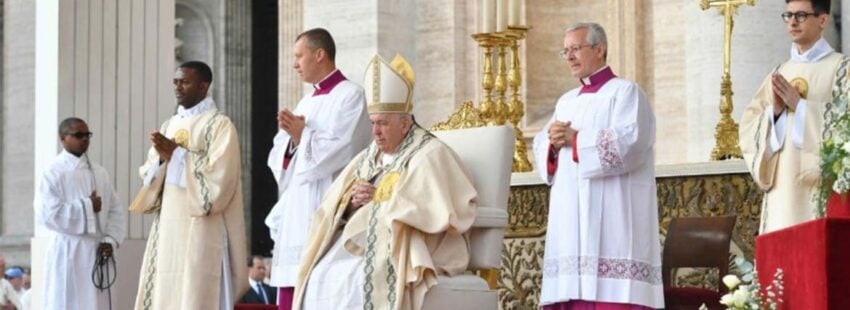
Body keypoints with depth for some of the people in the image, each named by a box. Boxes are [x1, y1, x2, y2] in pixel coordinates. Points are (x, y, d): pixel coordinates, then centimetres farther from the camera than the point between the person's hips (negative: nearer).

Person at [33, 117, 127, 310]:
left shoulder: (100, 174, 11)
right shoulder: (53, 173, -6)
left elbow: (117, 210, 10)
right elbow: (46, 214, -17)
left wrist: (111, 240, -6)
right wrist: (87, 207, -12)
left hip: (95, 253, 5)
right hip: (67, 254, -5)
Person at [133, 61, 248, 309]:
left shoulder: (219, 125, -4)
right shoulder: (169, 126, 18)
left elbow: (219, 174, -15)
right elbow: (148, 174, 15)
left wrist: (176, 154, -12)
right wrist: (162, 158, -6)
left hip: (201, 228, -7)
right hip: (168, 226, 7)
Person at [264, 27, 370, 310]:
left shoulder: (350, 95, -4)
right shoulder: (307, 102, 20)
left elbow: (341, 150, -16)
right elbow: (280, 153, 17)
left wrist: (302, 136, -7)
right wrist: (290, 135, -3)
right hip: (297, 209, 8)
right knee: (291, 286, 5)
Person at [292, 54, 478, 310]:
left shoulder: (430, 156, -2)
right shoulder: (369, 157, 20)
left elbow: (439, 211, -17)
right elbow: (332, 208, 18)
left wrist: (382, 200, -11)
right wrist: (352, 203, -6)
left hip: (406, 251, -7)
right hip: (358, 243, 7)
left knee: (356, 282, -32)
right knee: (320, 278, -20)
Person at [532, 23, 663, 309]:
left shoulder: (625, 92, 1)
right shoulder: (566, 101, 23)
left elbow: (629, 143, -14)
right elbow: (541, 147, 16)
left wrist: (575, 140, -12)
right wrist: (554, 144, -7)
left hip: (611, 218, -7)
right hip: (571, 217, 7)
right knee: (570, 286, 0)